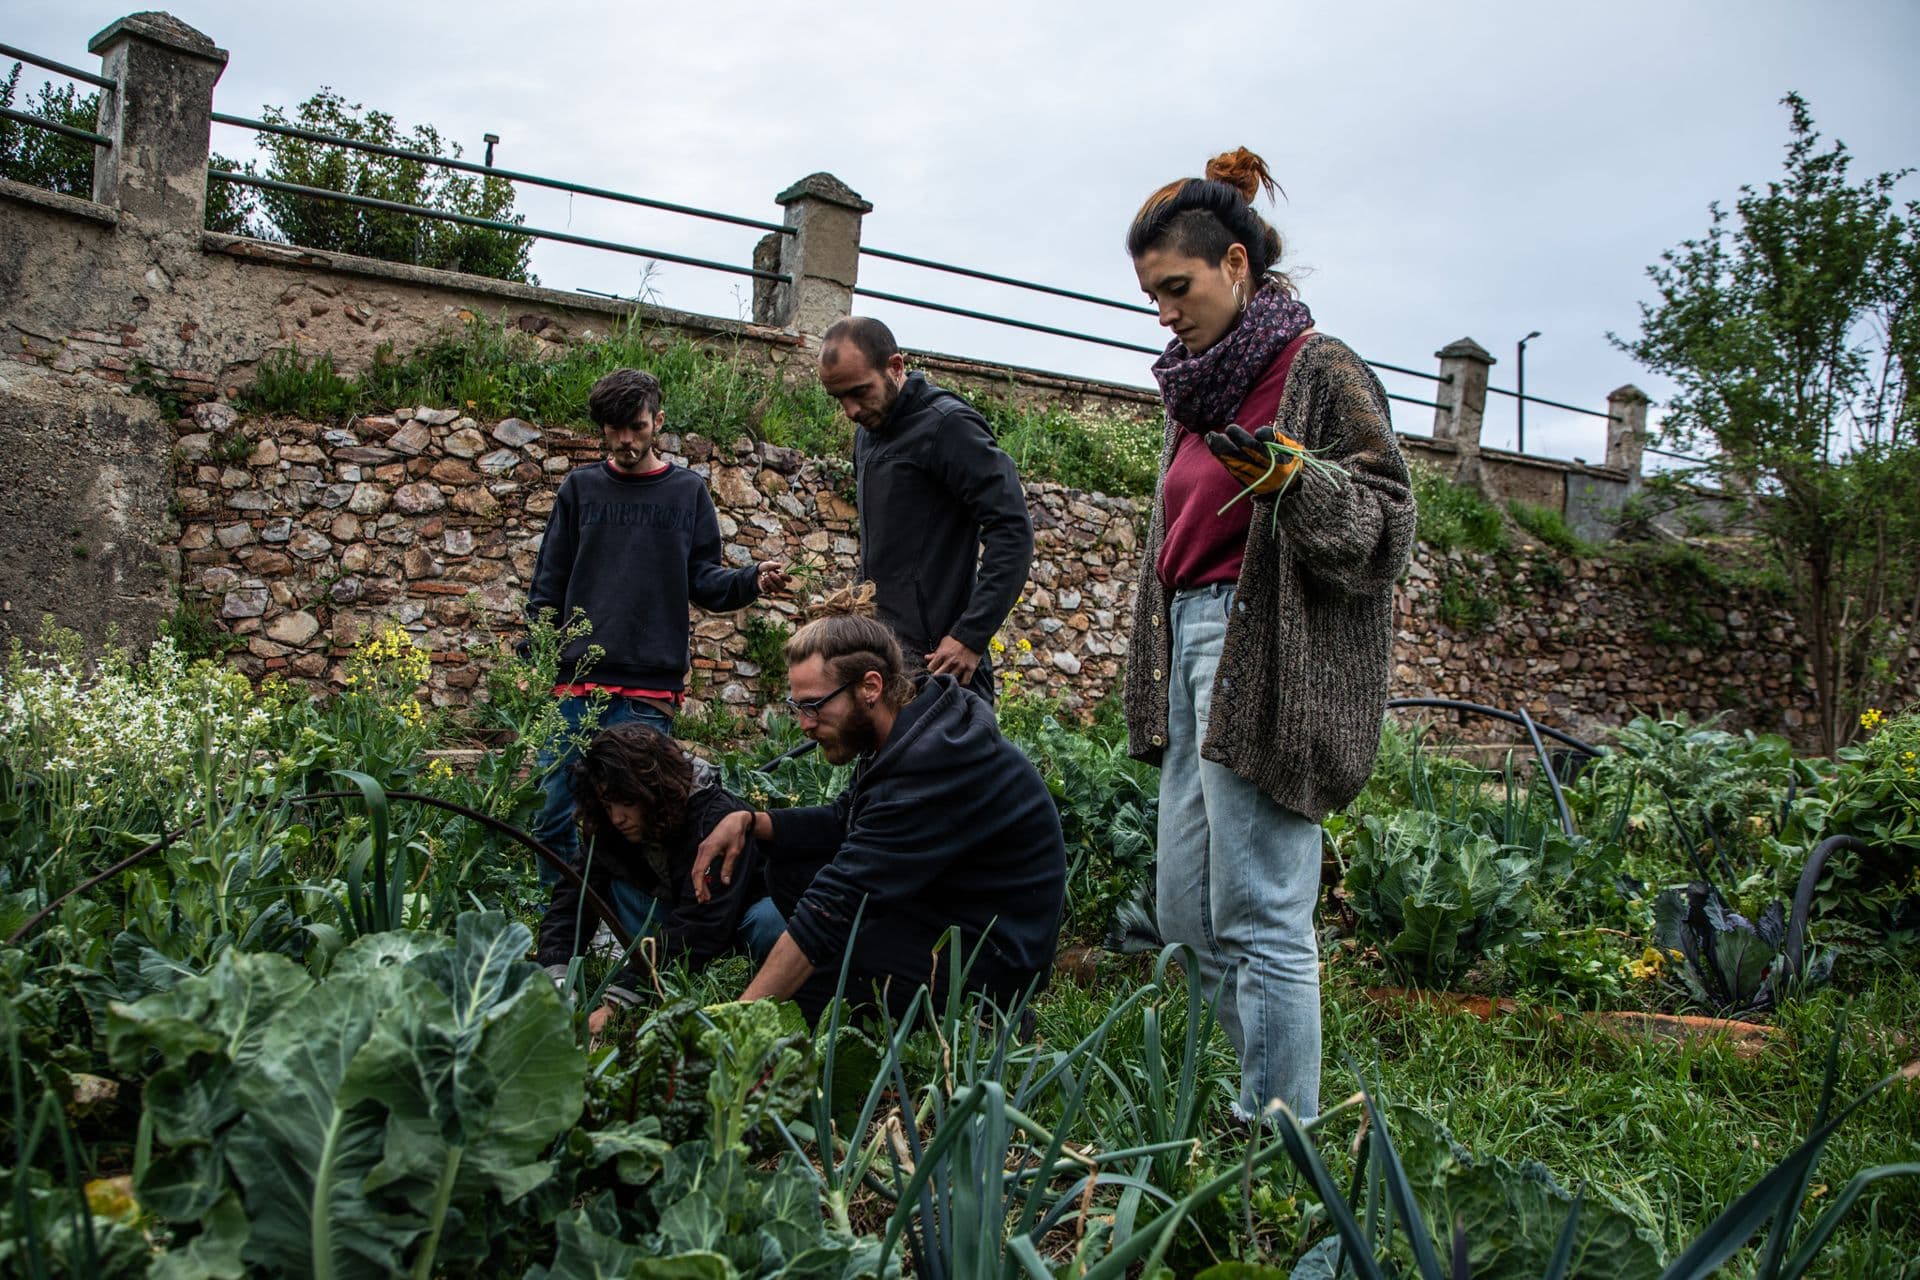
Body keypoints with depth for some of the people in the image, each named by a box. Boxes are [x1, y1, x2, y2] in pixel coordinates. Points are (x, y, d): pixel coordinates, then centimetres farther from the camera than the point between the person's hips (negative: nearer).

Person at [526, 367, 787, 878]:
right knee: (554, 819, 4)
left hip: (648, 689, -2)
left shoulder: (688, 491, 8)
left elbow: (703, 580, 5)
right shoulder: (580, 487, 10)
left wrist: (752, 580, -15)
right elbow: (548, 584, 12)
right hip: (572, 684, 2)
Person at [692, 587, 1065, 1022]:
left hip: (994, 953, -10)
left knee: (788, 989, -18)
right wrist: (749, 821, -3)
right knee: (789, 867, 6)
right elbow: (844, 820, 15)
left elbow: (837, 905, -32)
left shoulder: (930, 764, -30)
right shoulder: (905, 731, 0)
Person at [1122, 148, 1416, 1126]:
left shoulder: (1320, 370, -6)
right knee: (1187, 916, 9)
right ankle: (1269, 1098, 21)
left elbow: (1385, 528, -10)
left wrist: (1291, 478, -27)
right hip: (1191, 644, 9)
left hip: (1273, 665, -9)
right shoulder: (1202, 385, 19)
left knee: (1259, 922, -7)